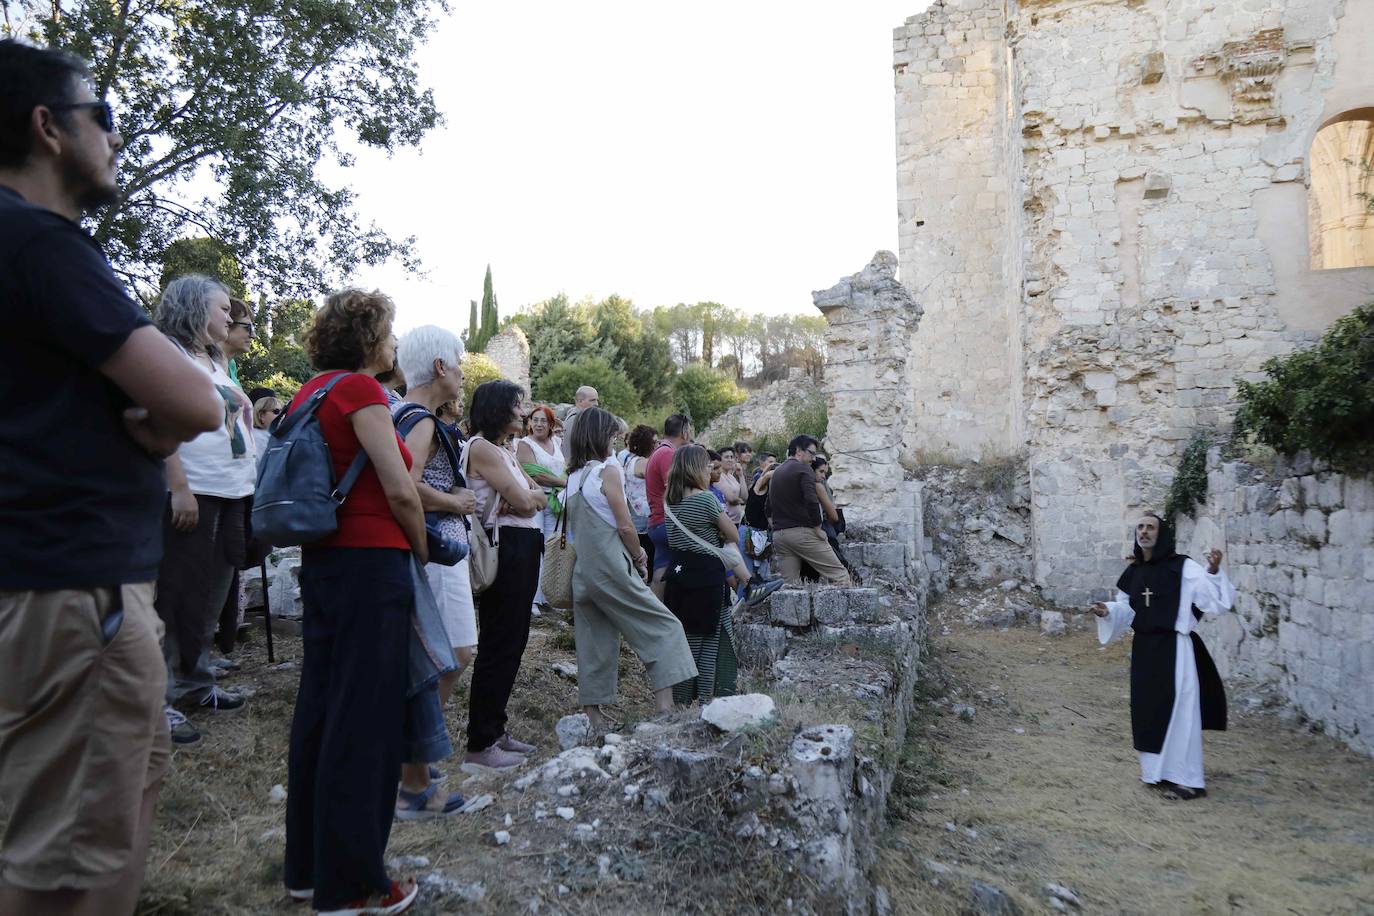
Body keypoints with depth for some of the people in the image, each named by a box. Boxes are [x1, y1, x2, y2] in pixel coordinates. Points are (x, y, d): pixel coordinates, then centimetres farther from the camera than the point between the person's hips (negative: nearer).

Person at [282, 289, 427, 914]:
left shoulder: (309, 392, 13)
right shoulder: (360, 388, -12)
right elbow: (400, 491, -15)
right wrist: (421, 551, 1)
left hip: (320, 560, 9)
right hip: (371, 562, -9)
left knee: (318, 707, 15)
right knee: (364, 720, -1)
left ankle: (306, 866, 28)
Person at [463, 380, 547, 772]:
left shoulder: (505, 452, 19)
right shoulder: (481, 448, -11)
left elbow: (539, 496, 11)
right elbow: (523, 501, -17)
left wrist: (524, 498, -9)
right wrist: (524, 496, 5)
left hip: (523, 549, 10)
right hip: (504, 547, -10)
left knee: (513, 640, 13)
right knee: (499, 644, -6)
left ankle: (495, 729, 23)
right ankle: (479, 746, 1)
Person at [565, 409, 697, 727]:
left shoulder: (573, 476, 12)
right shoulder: (607, 471, -10)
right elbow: (625, 525, -12)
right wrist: (640, 559, 3)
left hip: (583, 569, 8)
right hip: (611, 569, -7)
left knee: (594, 641, 12)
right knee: (663, 627, 0)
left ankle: (593, 716, 16)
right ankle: (665, 706, -8)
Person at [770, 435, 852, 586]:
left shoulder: (776, 472, 20)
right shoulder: (803, 469, -4)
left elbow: (769, 505, 24)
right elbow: (811, 500, -18)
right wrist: (817, 527, -10)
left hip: (778, 534, 7)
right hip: (803, 532, -7)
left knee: (790, 586, 5)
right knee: (840, 575, -4)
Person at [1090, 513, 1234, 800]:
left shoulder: (1183, 567, -11)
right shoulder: (1132, 572, 8)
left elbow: (1216, 599, -19)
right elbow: (1126, 610, 19)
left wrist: (1214, 572, -34)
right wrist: (1107, 612, 0)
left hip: (1174, 648, -6)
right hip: (1144, 648, 7)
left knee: (1178, 711, -2)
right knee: (1148, 709, 13)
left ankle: (1186, 779, 8)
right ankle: (1158, 771, 27)